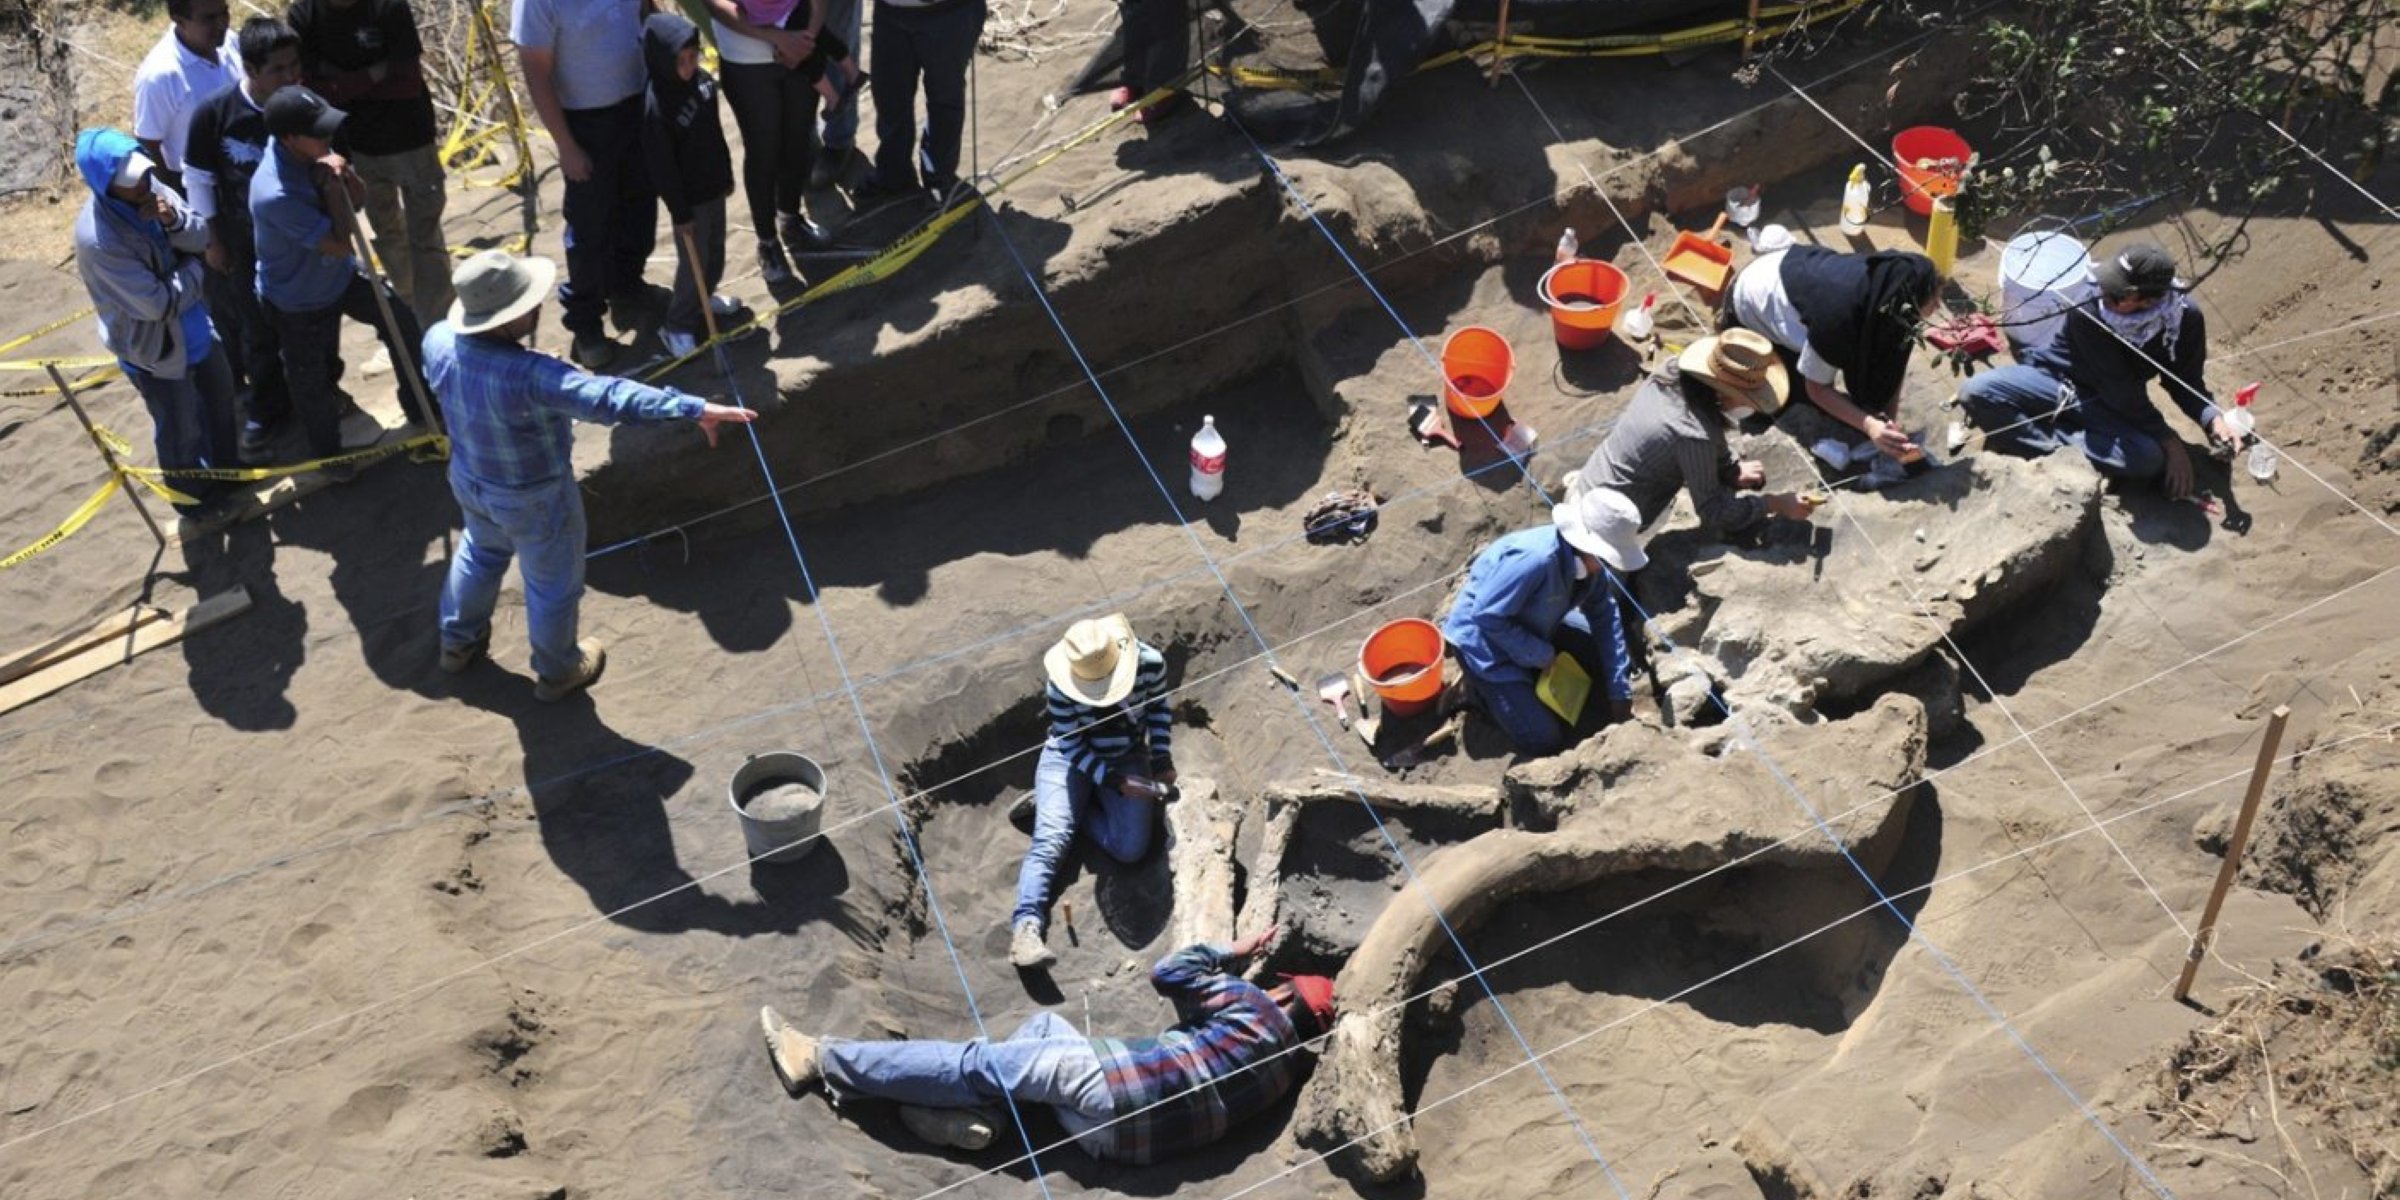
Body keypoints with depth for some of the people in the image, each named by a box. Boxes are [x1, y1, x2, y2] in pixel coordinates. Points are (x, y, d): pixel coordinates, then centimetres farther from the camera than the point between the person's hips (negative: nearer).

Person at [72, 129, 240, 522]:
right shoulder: (97, 238, -35)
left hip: (194, 328, 7)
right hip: (154, 349, -7)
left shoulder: (149, 189, -14)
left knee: (220, 395, 28)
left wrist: (175, 220, -28)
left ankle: (223, 469, 54)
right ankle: (193, 498, 41)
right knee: (181, 431, 14)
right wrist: (192, 267, -16)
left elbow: (202, 237, -6)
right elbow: (157, 304, -32)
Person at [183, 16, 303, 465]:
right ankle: (265, 409, 35)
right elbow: (198, 179, -11)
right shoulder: (214, 113, -23)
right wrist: (212, 240, -6)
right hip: (245, 243, -2)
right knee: (259, 332, 14)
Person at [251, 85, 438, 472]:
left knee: (403, 322, 10)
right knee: (313, 382, 13)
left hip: (339, 276, 7)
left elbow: (359, 197, -4)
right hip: (299, 303, -7)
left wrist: (342, 175, -25)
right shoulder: (274, 195, -40)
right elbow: (340, 244, -33)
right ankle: (328, 453, 40)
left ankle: (420, 410, 31)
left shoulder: (313, 152, -18)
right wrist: (333, 186, -29)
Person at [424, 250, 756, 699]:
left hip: (468, 479, 7)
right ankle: (557, 672, 46)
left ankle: (459, 641, 58)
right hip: (533, 500, -7)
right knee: (552, 584, 22)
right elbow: (607, 397, -49)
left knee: (481, 551, 37)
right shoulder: (529, 376, -43)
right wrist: (695, 409, -53)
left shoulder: (438, 341, -20)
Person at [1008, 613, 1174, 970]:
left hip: (1128, 757, 2)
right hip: (1073, 759, -2)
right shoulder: (1061, 690, -26)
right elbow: (1073, 747, -16)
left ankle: (1076, 807, 2)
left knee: (1131, 849, -19)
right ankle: (1026, 925, -34)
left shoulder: (1149, 662, -21)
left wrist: (1162, 758, -5)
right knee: (1050, 838, -25)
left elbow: (1158, 706, 1)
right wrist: (1115, 782, -26)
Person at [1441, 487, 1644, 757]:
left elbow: (1605, 618, -1)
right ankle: (1481, 687, 10)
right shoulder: (1532, 559, -38)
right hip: (1485, 641, -8)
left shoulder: (1591, 561, -13)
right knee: (1543, 741, -11)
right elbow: (1487, 617, -32)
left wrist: (1620, 692, 0)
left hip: (1536, 627, 8)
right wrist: (1542, 656, -23)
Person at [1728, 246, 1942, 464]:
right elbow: (1816, 388, -28)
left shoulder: (1887, 281, -26)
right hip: (1752, 303, -6)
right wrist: (1870, 426, -41)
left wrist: (1891, 421, -26)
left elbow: (1891, 364, -13)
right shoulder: (1840, 313, -44)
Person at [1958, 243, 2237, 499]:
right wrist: (2169, 441, -23)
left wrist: (2215, 419, -21)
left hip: (2104, 406, 2)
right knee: (1976, 392, -28)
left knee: (2149, 458, -31)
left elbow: (2186, 383, 0)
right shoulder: (2089, 307, -26)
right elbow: (2120, 390, -22)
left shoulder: (2185, 317, -17)